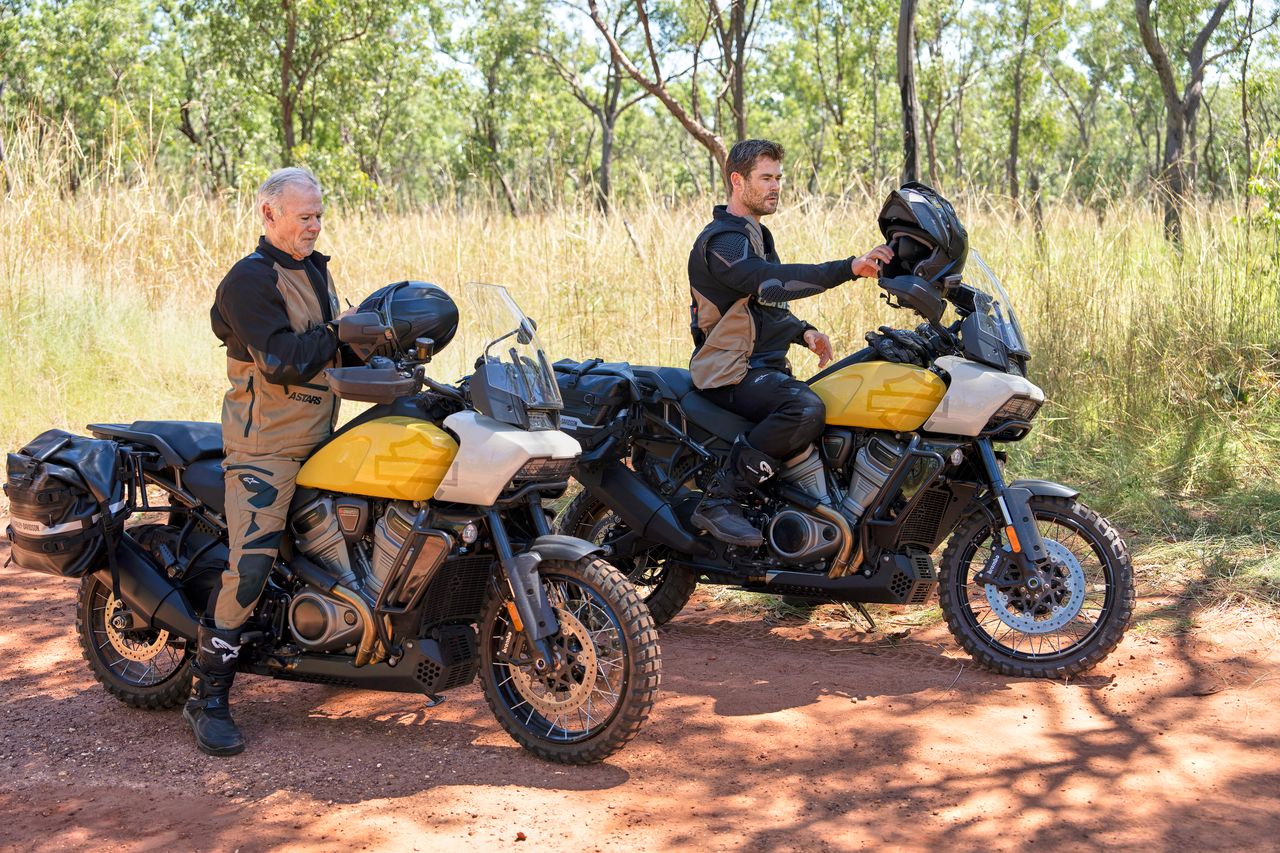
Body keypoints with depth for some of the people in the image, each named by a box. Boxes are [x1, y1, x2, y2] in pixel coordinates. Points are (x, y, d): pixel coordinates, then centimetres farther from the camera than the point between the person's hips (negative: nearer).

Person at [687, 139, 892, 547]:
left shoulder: (756, 235, 21)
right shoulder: (722, 241, -14)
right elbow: (772, 281, -32)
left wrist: (803, 331, 9)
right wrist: (849, 268, -39)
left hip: (766, 367, 10)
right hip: (731, 372, -10)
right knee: (806, 410, -36)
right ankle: (718, 500, -28)